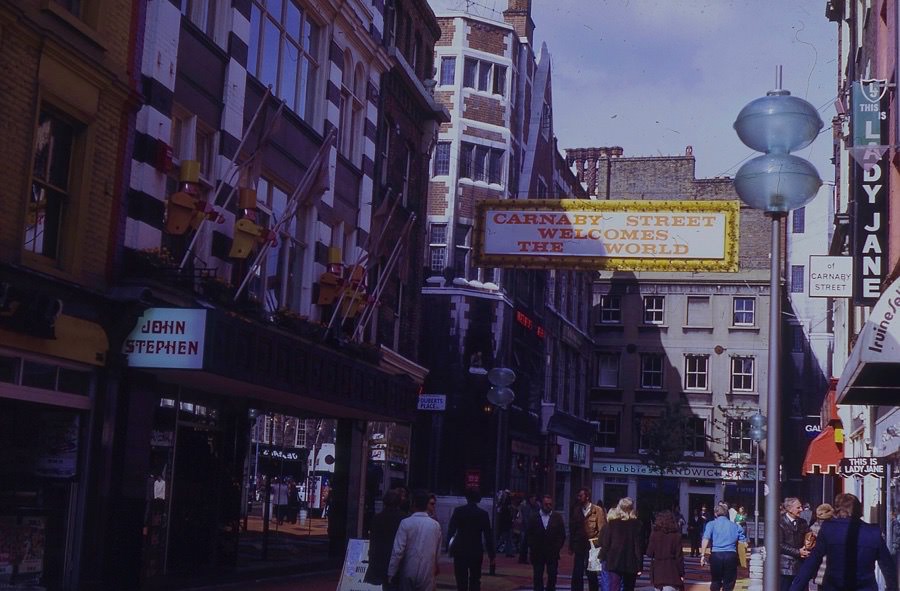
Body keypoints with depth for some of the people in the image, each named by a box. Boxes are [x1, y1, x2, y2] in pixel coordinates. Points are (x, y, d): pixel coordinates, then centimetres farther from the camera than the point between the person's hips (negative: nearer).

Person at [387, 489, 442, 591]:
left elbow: (397, 551, -11)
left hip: (409, 572, -2)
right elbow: (438, 552, 8)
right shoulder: (436, 525, 1)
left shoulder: (406, 523, -10)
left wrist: (391, 574, -5)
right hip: (427, 575, 2)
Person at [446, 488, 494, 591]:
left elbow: (450, 531, -3)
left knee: (461, 580, 2)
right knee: (475, 580, 10)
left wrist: (449, 547, 6)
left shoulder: (458, 511, -3)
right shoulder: (483, 514, -3)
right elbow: (488, 535, -2)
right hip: (476, 552, 0)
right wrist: (491, 554, 3)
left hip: (460, 551, 0)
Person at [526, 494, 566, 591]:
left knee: (552, 576, 0)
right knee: (538, 577, 1)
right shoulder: (534, 518, 4)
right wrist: (533, 547, -3)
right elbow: (529, 534, 5)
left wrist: (557, 548, -4)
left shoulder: (557, 517, 4)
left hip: (552, 553, 0)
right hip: (538, 553, 0)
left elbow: (562, 535, 4)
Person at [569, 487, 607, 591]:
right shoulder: (576, 510, 7)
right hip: (579, 547, 3)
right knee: (577, 574, -1)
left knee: (591, 574, 6)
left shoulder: (598, 510, -4)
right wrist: (571, 546, 6)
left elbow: (602, 529, -5)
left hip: (592, 547, -3)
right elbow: (572, 529, 10)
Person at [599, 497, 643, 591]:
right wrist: (639, 566, -5)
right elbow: (638, 544, -6)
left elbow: (605, 542, 1)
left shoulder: (612, 522, -1)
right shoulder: (636, 523, -4)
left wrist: (603, 557, 13)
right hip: (630, 562, 0)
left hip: (614, 560, 0)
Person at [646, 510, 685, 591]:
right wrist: (681, 573, 1)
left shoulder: (654, 534, -5)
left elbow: (649, 553, -3)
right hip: (671, 570, -2)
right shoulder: (676, 535, -6)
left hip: (658, 569, 2)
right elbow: (679, 556, -6)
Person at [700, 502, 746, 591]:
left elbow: (706, 539, -10)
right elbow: (743, 541, 7)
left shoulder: (711, 524, 6)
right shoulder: (735, 526, 12)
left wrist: (703, 555, -13)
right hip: (731, 556, 1)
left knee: (715, 581, 18)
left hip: (716, 555, -1)